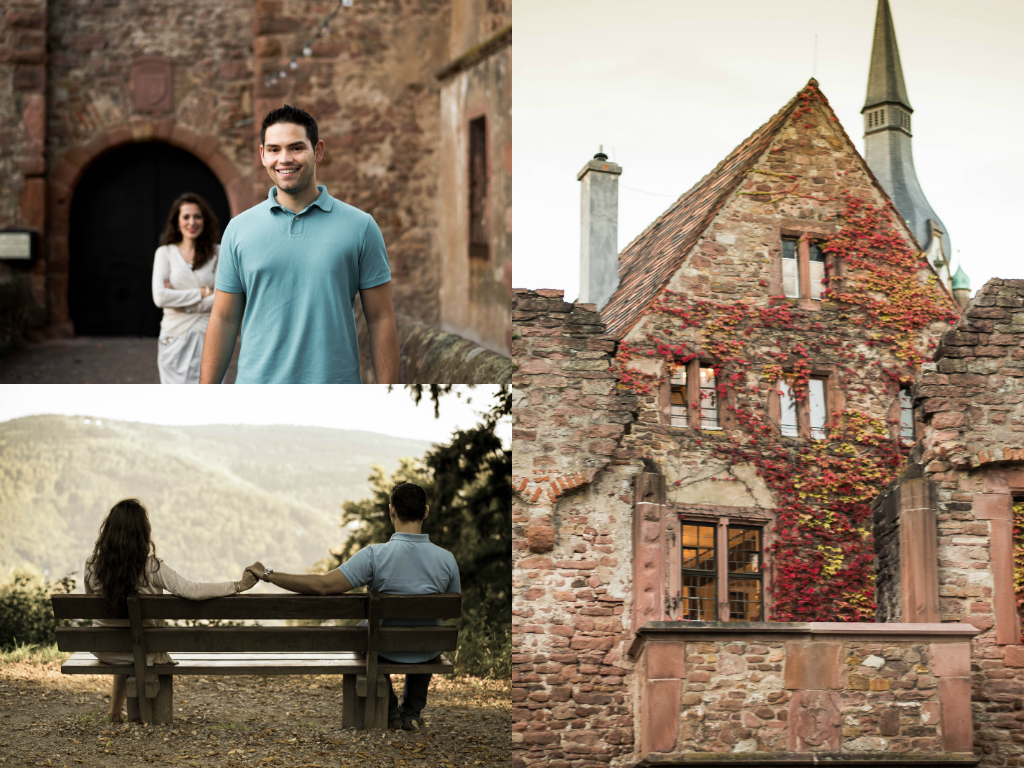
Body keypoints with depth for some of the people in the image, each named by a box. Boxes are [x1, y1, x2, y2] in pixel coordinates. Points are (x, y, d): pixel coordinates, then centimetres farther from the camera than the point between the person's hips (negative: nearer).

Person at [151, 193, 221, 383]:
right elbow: (160, 297, -7)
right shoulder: (165, 253, 5)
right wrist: (203, 293, -6)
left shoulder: (217, 253, 4)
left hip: (208, 338, 0)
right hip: (175, 337, 1)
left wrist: (181, 301, -7)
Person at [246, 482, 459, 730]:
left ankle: (389, 712, 36)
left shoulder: (375, 555, -27)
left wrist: (269, 575, -20)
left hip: (386, 649, -2)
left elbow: (323, 585, -29)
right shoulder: (446, 559, -18)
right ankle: (412, 712, 39)